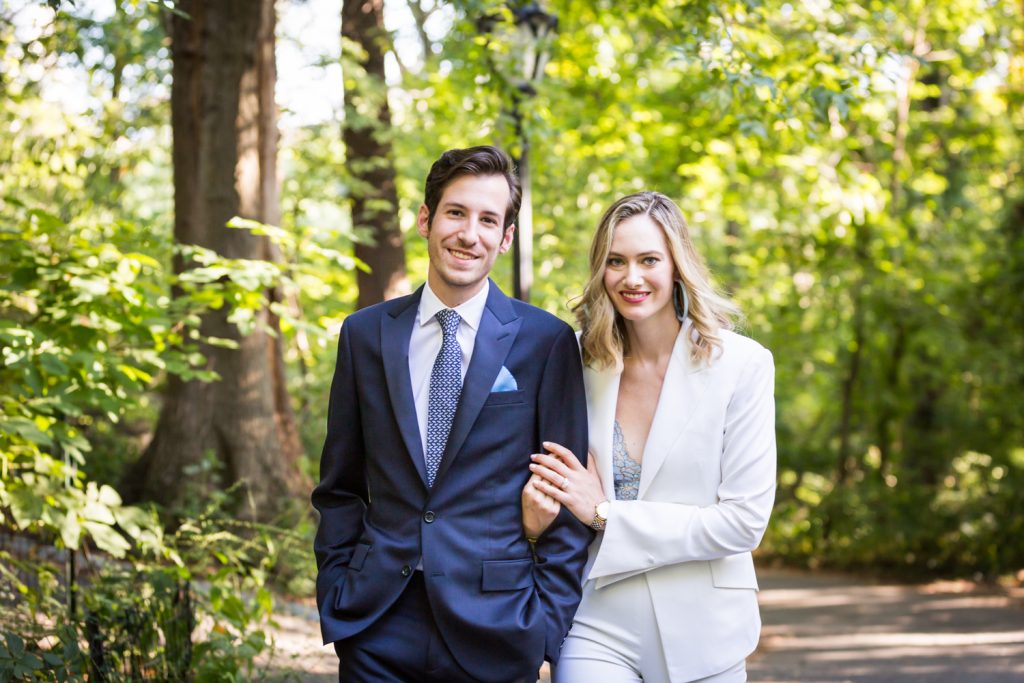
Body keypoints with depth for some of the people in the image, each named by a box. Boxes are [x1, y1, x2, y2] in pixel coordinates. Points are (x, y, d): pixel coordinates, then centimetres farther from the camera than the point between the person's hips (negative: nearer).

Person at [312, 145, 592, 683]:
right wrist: (334, 598, 3)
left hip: (496, 634, -2)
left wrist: (549, 621, -6)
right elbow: (339, 486, 10)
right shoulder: (365, 334, 6)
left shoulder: (546, 341, -2)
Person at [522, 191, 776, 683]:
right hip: (596, 626, 1)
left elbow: (744, 521, -12)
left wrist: (606, 514, -14)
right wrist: (536, 516, -12)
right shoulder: (578, 360, 0)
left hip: (702, 629, -1)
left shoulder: (742, 365, -9)